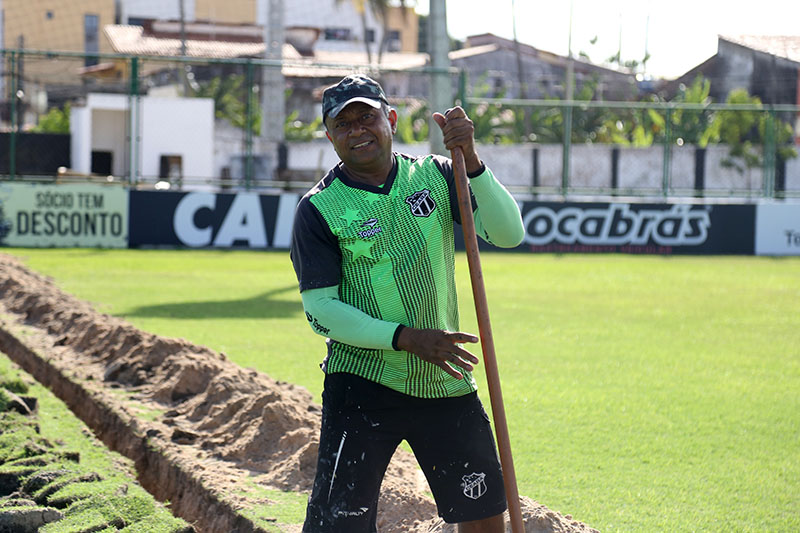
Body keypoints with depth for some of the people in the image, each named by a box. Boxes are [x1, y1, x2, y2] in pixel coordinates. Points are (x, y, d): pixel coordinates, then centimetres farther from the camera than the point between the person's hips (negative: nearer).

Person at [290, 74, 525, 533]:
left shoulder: (435, 177, 5)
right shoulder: (319, 209, -5)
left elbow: (508, 233, -7)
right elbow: (320, 311, -9)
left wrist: (471, 160, -20)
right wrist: (407, 338, -20)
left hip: (445, 383, 4)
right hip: (362, 386, -4)